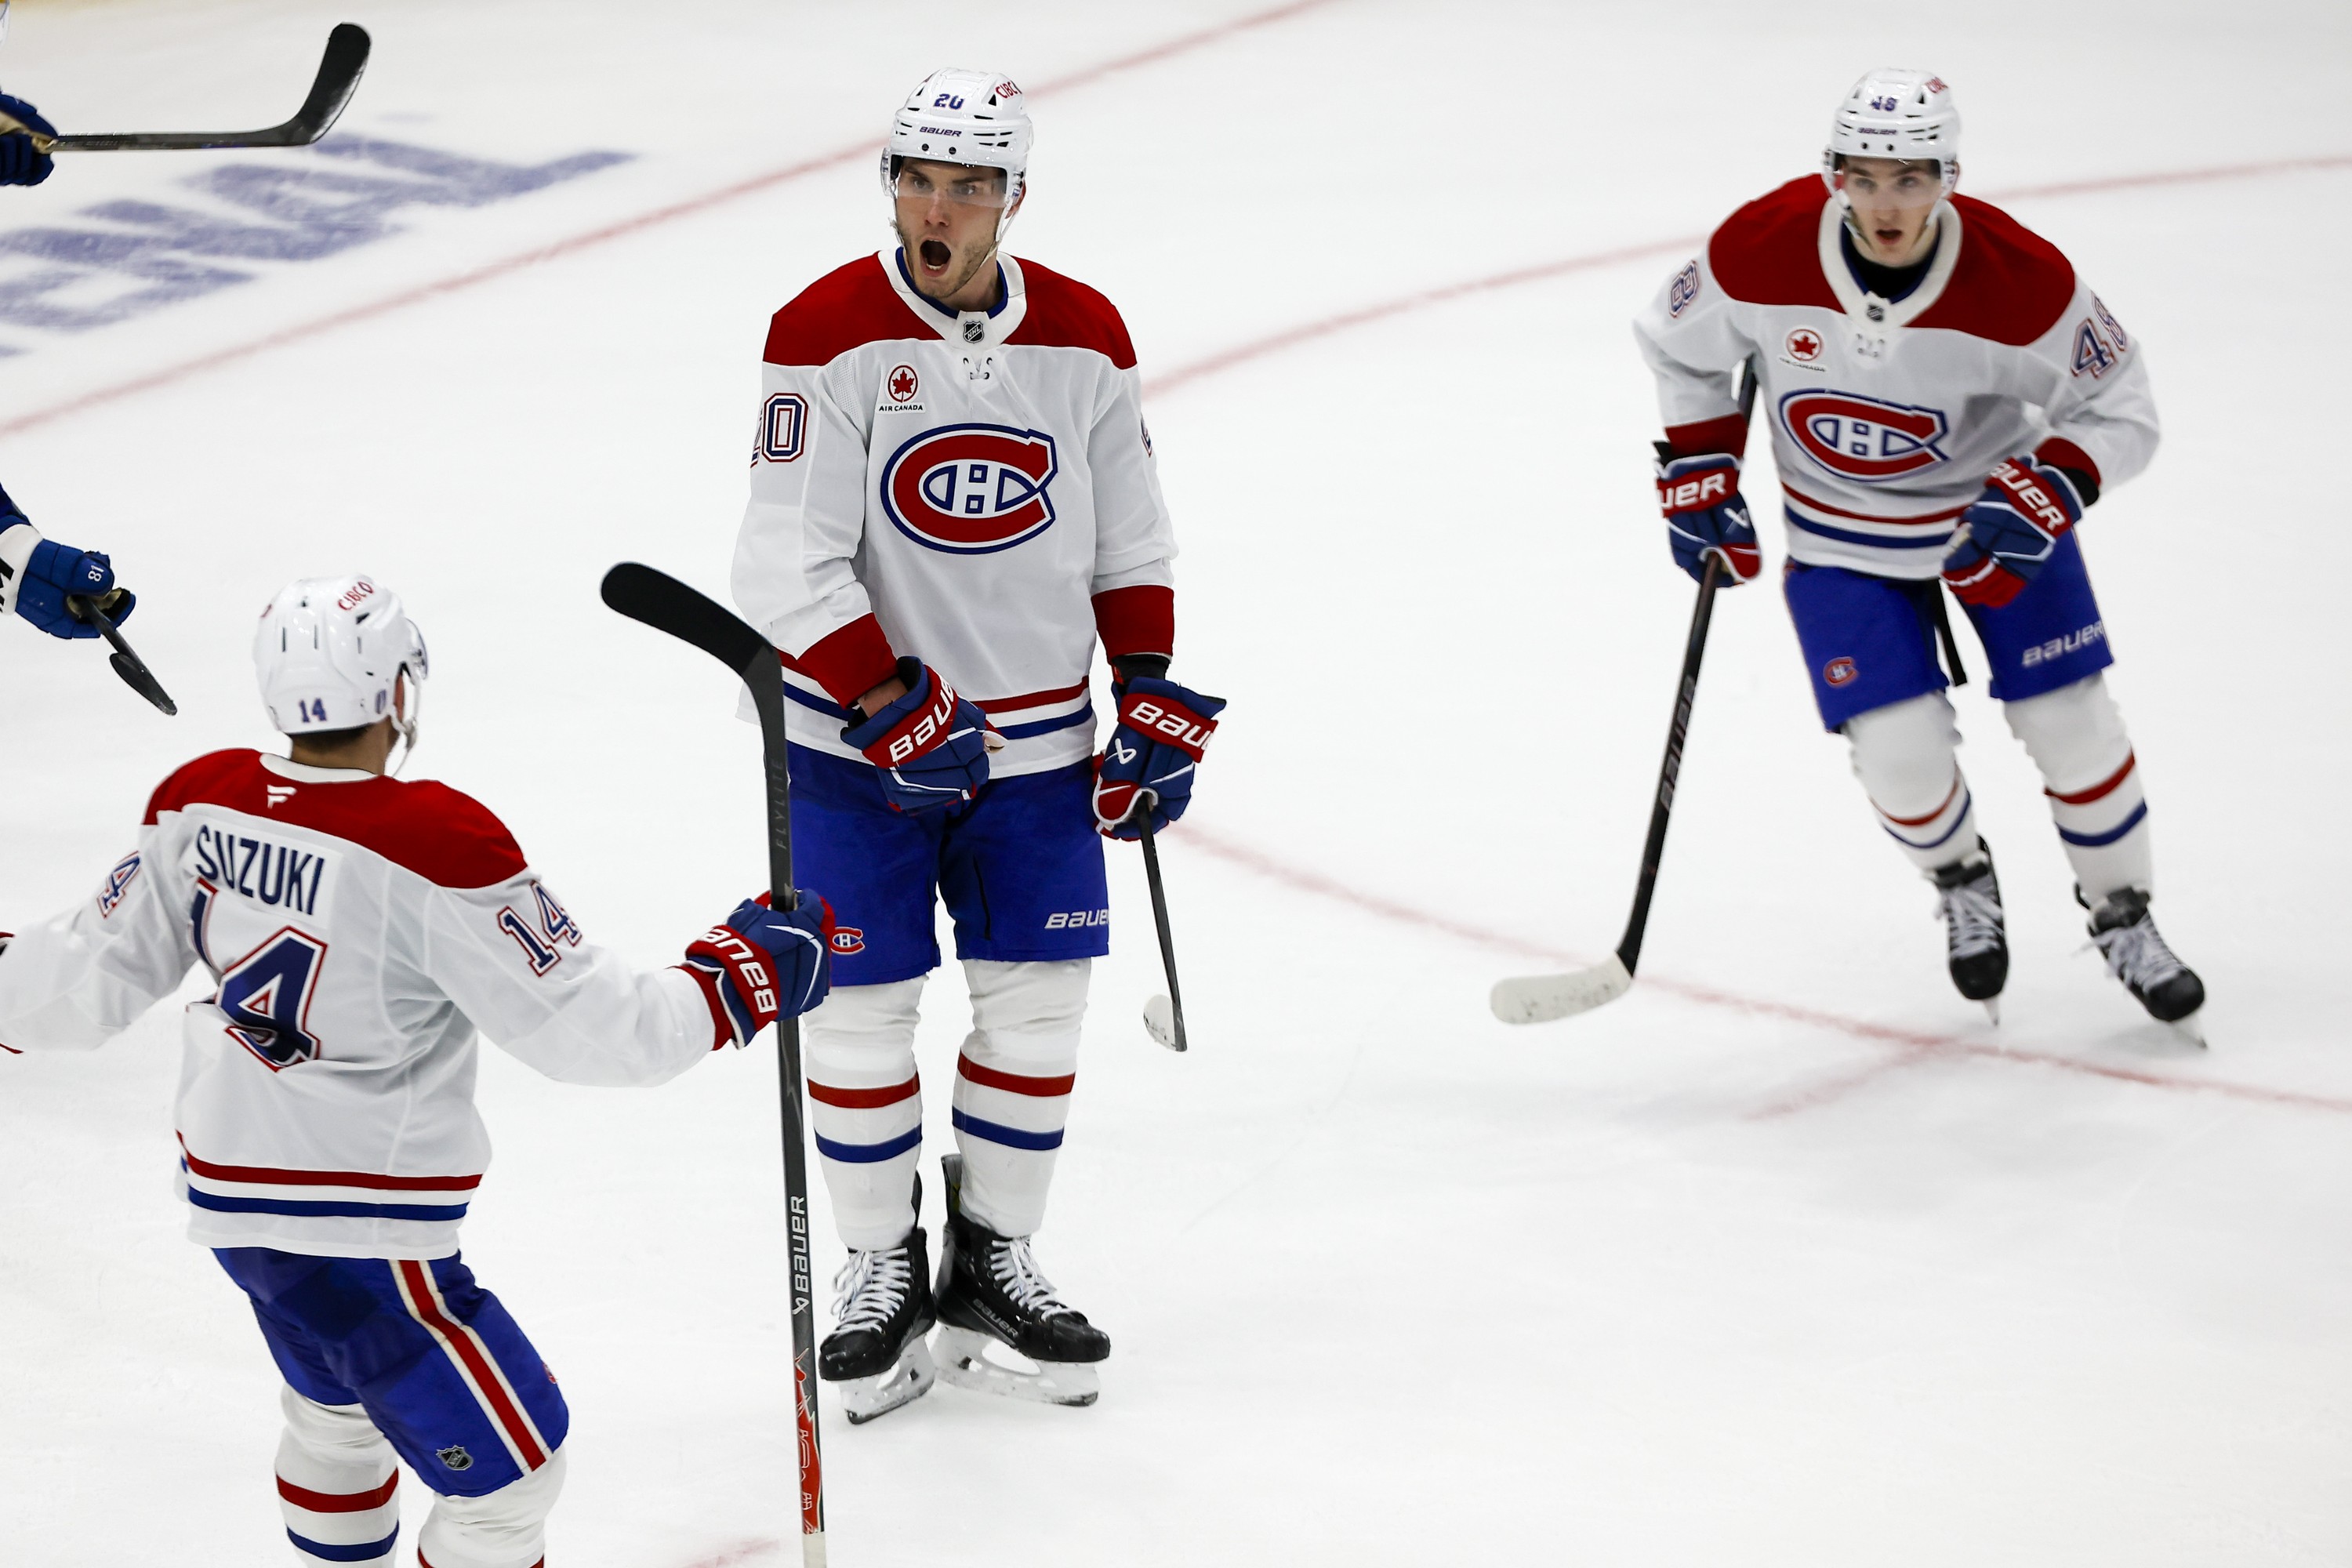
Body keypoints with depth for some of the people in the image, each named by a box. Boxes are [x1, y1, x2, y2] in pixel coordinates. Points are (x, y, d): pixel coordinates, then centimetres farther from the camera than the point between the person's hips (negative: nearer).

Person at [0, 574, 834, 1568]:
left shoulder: (199, 805, -5)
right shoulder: (437, 844, -25)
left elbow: (97, 978, 4)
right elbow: (581, 1025, -22)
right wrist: (742, 976, -10)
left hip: (231, 1189, 8)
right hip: (357, 1234, -8)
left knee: (338, 1403, 32)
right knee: (510, 1468, 1)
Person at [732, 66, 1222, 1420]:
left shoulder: (1084, 339, -1)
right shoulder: (830, 335, -15)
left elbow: (1131, 541, 10)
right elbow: (791, 571, -17)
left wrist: (1152, 699, 2)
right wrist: (894, 706, -23)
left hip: (1036, 739, 4)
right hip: (859, 742, -3)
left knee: (1038, 999, 6)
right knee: (861, 1005, 1)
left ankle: (992, 1266, 23)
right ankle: (884, 1269, 19)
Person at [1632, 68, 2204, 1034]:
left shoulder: (2021, 284, -29)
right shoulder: (1760, 254, -26)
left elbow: (2120, 412, -16)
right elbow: (1679, 347, -4)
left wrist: (2042, 496, -31)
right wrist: (1698, 475, -7)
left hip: (1995, 506, 0)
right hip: (1843, 536, 0)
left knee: (2069, 721, -1)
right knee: (1901, 751, -9)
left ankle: (2123, 919, 25)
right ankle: (1962, 883, 26)